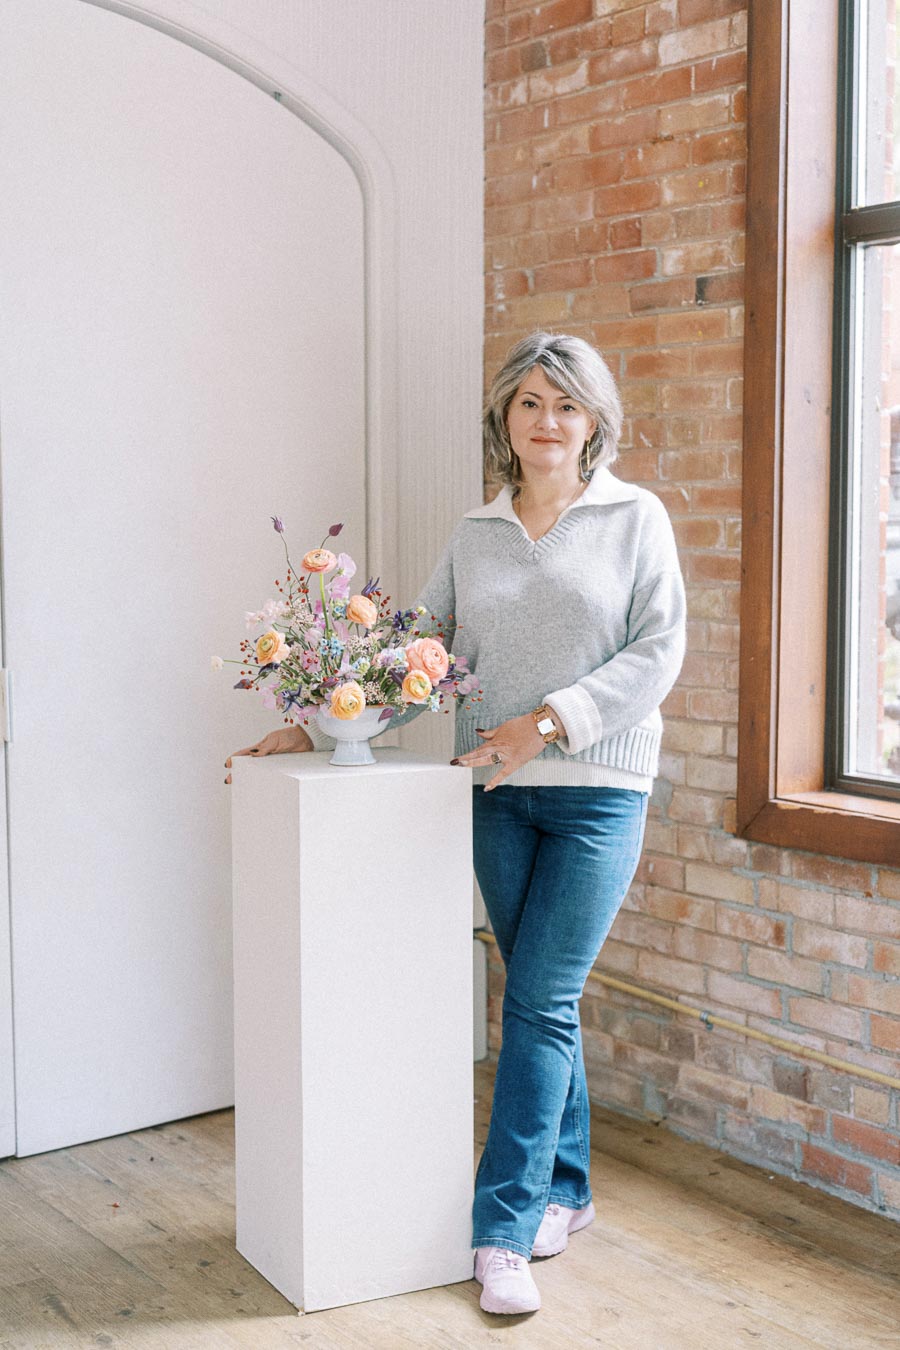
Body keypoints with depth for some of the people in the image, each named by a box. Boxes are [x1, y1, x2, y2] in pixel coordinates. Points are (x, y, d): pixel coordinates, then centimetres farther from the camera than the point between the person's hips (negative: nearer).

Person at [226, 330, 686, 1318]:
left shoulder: (635, 518, 0)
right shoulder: (474, 534, 10)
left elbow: (657, 650, -7)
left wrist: (550, 721, -18)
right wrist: (317, 729, 1)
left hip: (598, 790, -3)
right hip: (497, 793, 4)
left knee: (538, 1001, -6)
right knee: (543, 999, 10)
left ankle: (505, 1232, 0)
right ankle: (566, 1190, 25)